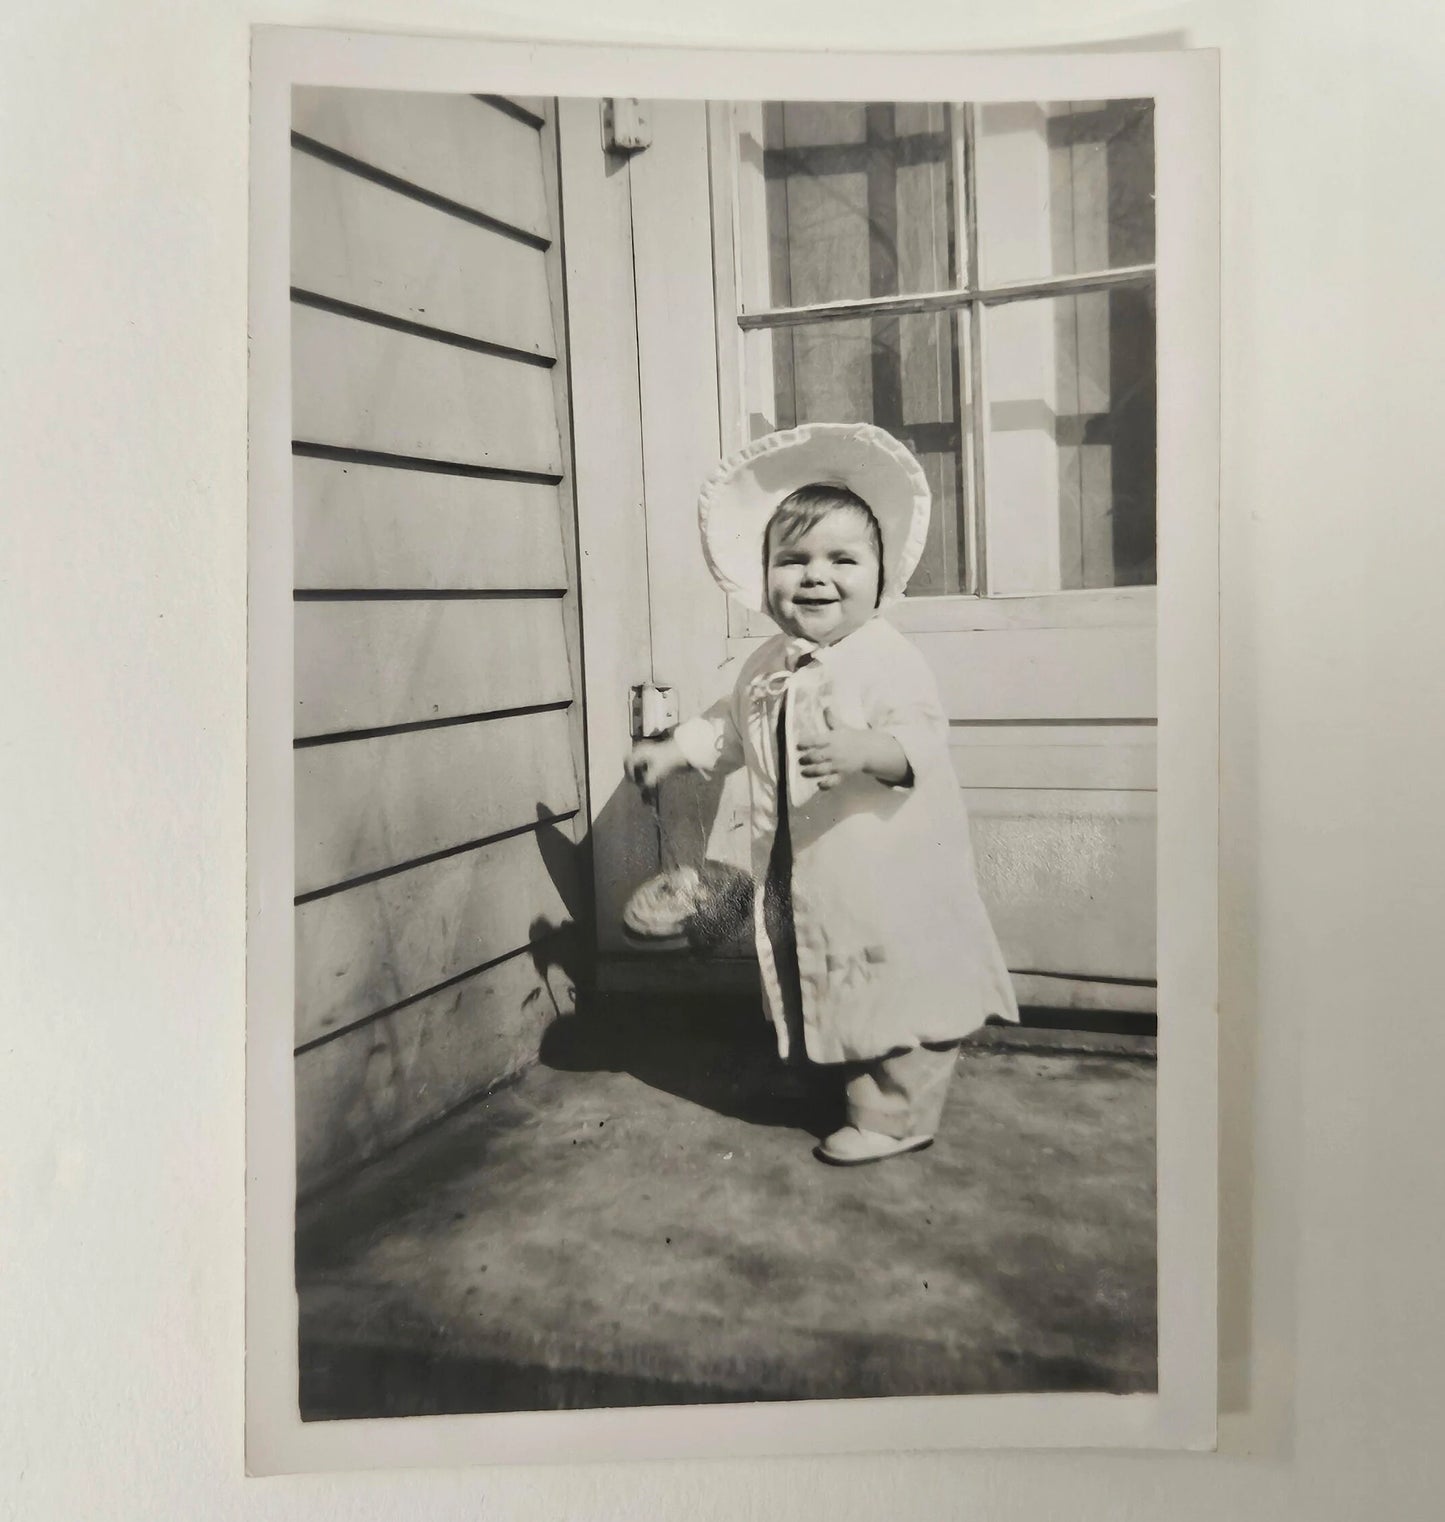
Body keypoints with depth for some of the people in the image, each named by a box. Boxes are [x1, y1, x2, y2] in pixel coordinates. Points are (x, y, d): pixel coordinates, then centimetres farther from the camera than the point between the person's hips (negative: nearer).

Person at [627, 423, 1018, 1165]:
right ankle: (861, 1095, 39)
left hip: (887, 881, -7)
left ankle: (894, 1118, 20)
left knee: (897, 997, 2)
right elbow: (730, 725, 25)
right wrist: (672, 750, 22)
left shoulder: (887, 660, -15)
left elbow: (922, 737, -26)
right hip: (802, 883, 7)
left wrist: (867, 750, -43)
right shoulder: (766, 667, 8)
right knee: (839, 1000, 20)